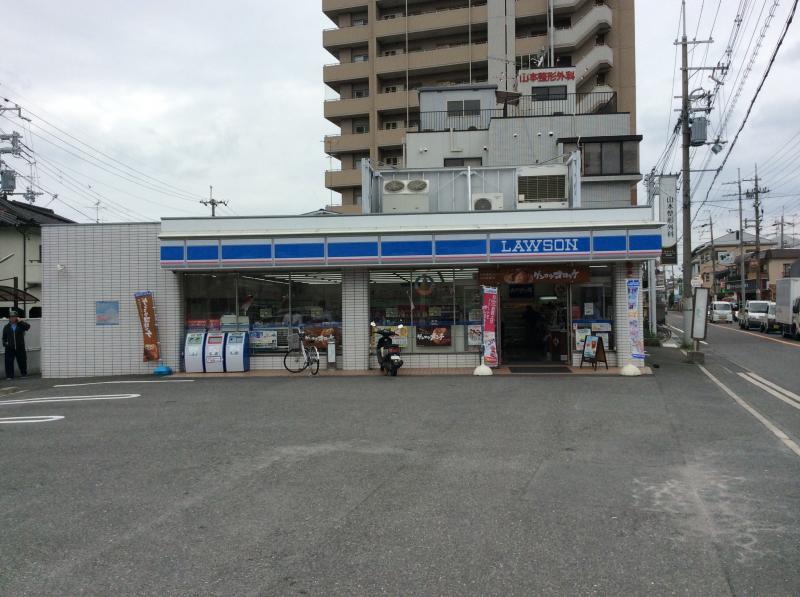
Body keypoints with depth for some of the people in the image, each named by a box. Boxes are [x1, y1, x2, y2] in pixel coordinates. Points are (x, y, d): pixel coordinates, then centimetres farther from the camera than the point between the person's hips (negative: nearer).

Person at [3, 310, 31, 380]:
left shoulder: (21, 325, 3)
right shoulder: (7, 327, 7)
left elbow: (28, 326, -17)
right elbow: (4, 337, 11)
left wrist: (20, 321, -17)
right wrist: (4, 343, -5)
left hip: (20, 347, -1)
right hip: (10, 348, 1)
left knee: (22, 361, 6)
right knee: (9, 362, -2)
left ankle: (24, 373, 22)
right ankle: (9, 376, 5)